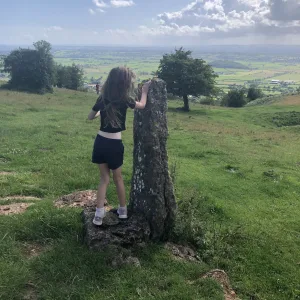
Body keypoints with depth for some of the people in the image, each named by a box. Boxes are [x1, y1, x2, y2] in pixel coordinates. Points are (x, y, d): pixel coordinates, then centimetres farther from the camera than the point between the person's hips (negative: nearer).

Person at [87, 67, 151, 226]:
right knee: (118, 178, 16)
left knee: (104, 178, 14)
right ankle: (123, 210, 32)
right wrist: (145, 91, 22)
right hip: (114, 144, -4)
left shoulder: (103, 97, 0)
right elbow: (142, 105, 7)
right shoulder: (124, 99, -12)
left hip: (100, 141, 4)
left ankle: (99, 214, 8)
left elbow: (90, 117, 13)